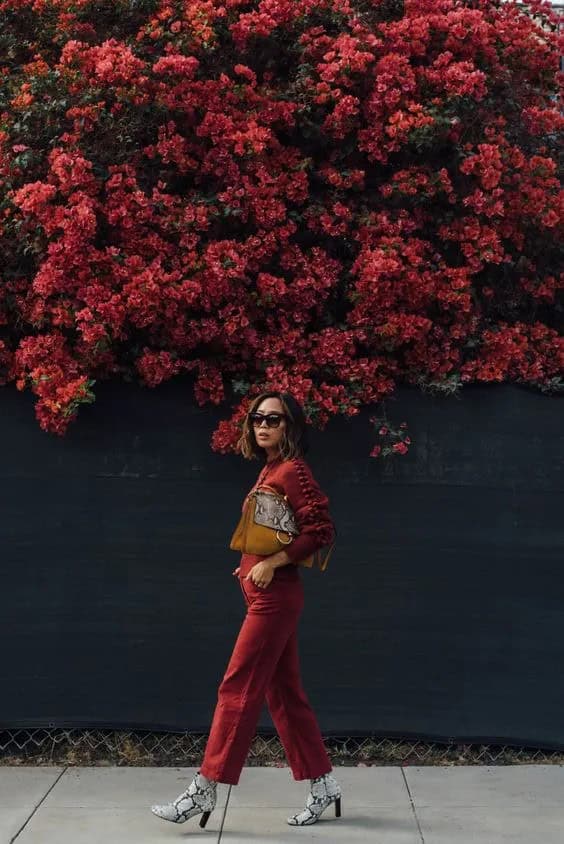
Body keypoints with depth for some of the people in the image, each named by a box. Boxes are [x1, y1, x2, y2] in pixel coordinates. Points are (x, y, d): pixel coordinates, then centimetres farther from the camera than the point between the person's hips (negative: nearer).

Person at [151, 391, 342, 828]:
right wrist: (254, 564, 6)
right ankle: (323, 784, 19)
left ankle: (204, 791, 0)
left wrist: (272, 563, -19)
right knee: (284, 692, 12)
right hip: (270, 596, 10)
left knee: (239, 689, -6)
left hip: (274, 596, -10)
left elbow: (322, 529, -20)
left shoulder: (292, 471, -12)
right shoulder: (270, 470, 15)